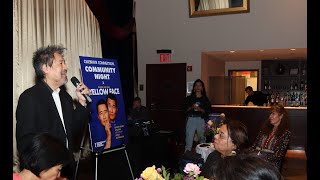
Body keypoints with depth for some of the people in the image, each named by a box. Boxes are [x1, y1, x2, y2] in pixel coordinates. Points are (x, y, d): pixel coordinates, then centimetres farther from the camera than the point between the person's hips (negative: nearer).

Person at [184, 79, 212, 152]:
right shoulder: (189, 98, 10)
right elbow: (185, 109, 7)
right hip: (191, 119, 0)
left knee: (202, 139, 1)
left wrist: (200, 109, -12)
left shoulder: (205, 99, 9)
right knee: (189, 139, -6)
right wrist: (191, 107, -11)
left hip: (201, 120, 0)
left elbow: (209, 111, 3)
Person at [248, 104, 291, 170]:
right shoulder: (265, 128, 21)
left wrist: (262, 159, -16)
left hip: (271, 163, -4)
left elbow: (279, 155, -4)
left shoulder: (286, 133, 5)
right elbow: (254, 145, 16)